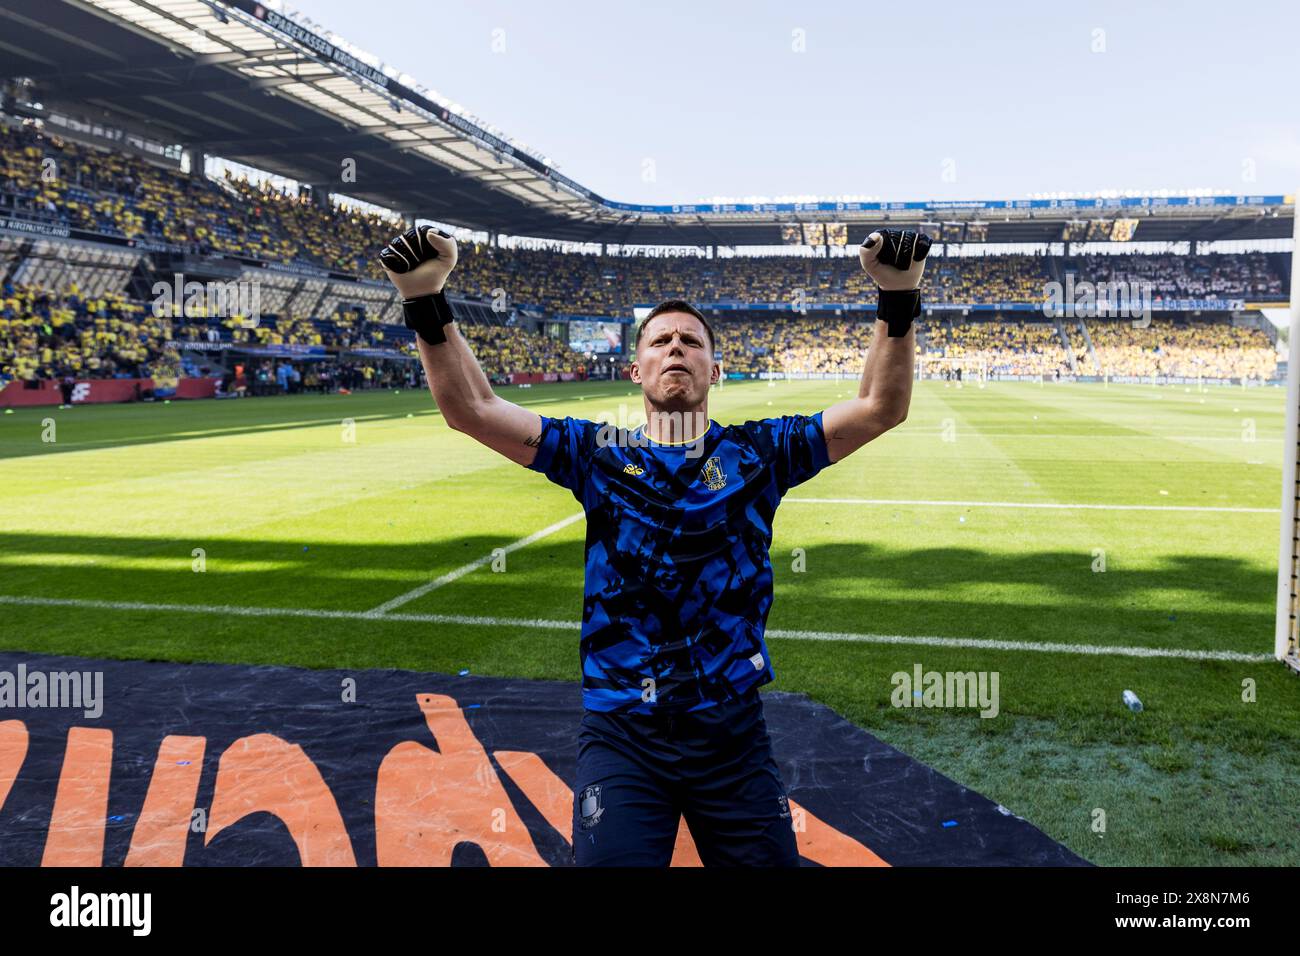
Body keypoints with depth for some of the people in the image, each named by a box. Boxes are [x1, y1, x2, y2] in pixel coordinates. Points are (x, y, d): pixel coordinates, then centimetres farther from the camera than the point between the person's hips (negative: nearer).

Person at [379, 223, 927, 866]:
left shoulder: (754, 454, 3)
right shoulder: (598, 455, 2)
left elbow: (881, 408, -4)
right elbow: (472, 410, -5)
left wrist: (897, 303, -18)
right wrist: (427, 306, -18)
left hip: (732, 734, 1)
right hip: (623, 735, -1)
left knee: (768, 861, 11)